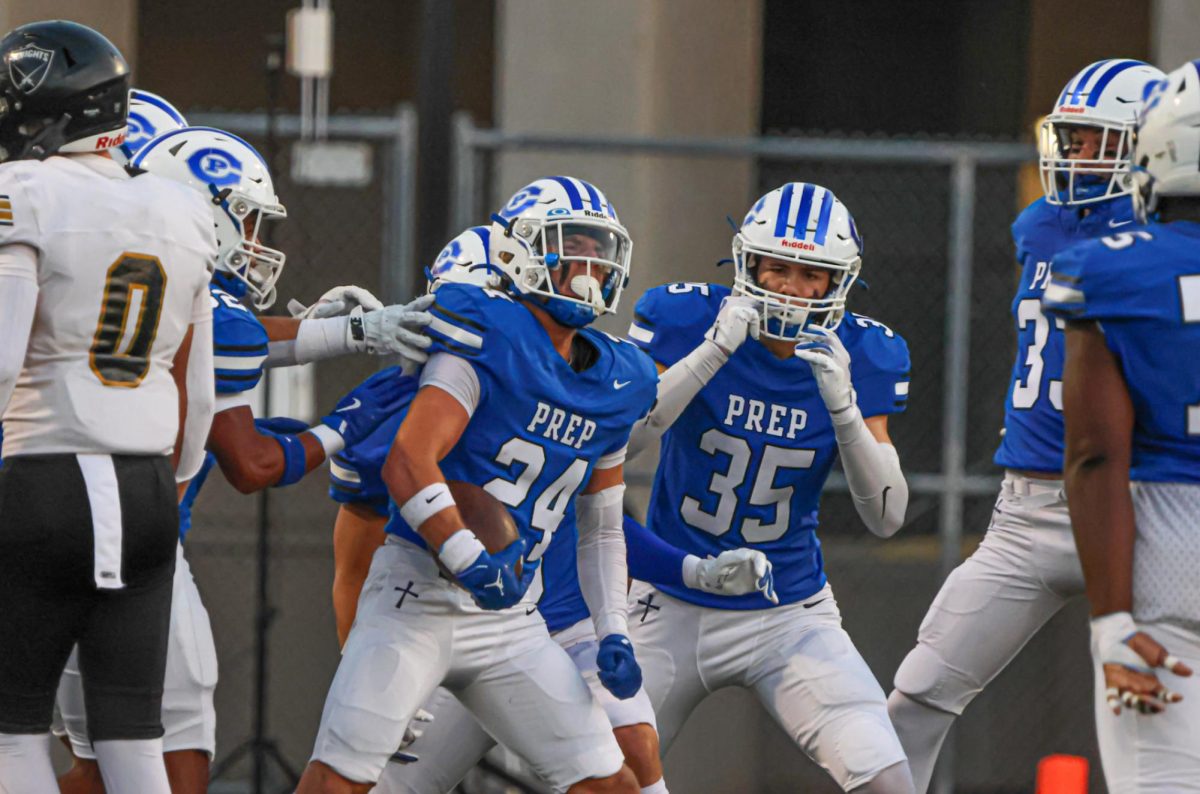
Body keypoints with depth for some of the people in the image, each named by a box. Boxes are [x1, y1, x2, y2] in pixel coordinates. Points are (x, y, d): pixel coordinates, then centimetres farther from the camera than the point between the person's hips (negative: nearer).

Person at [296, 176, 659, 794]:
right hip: (420, 593, -7)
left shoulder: (613, 385, 12)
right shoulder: (490, 343, -10)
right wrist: (469, 560, -32)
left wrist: (613, 633, 12)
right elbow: (407, 462, -21)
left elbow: (601, 527, 23)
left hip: (510, 622, 7)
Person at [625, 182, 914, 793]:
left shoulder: (859, 357, -8)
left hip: (789, 617, 0)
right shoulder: (686, 320, -11)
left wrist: (843, 406, -27)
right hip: (673, 610, 0)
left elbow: (886, 518, -12)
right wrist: (713, 352, -31)